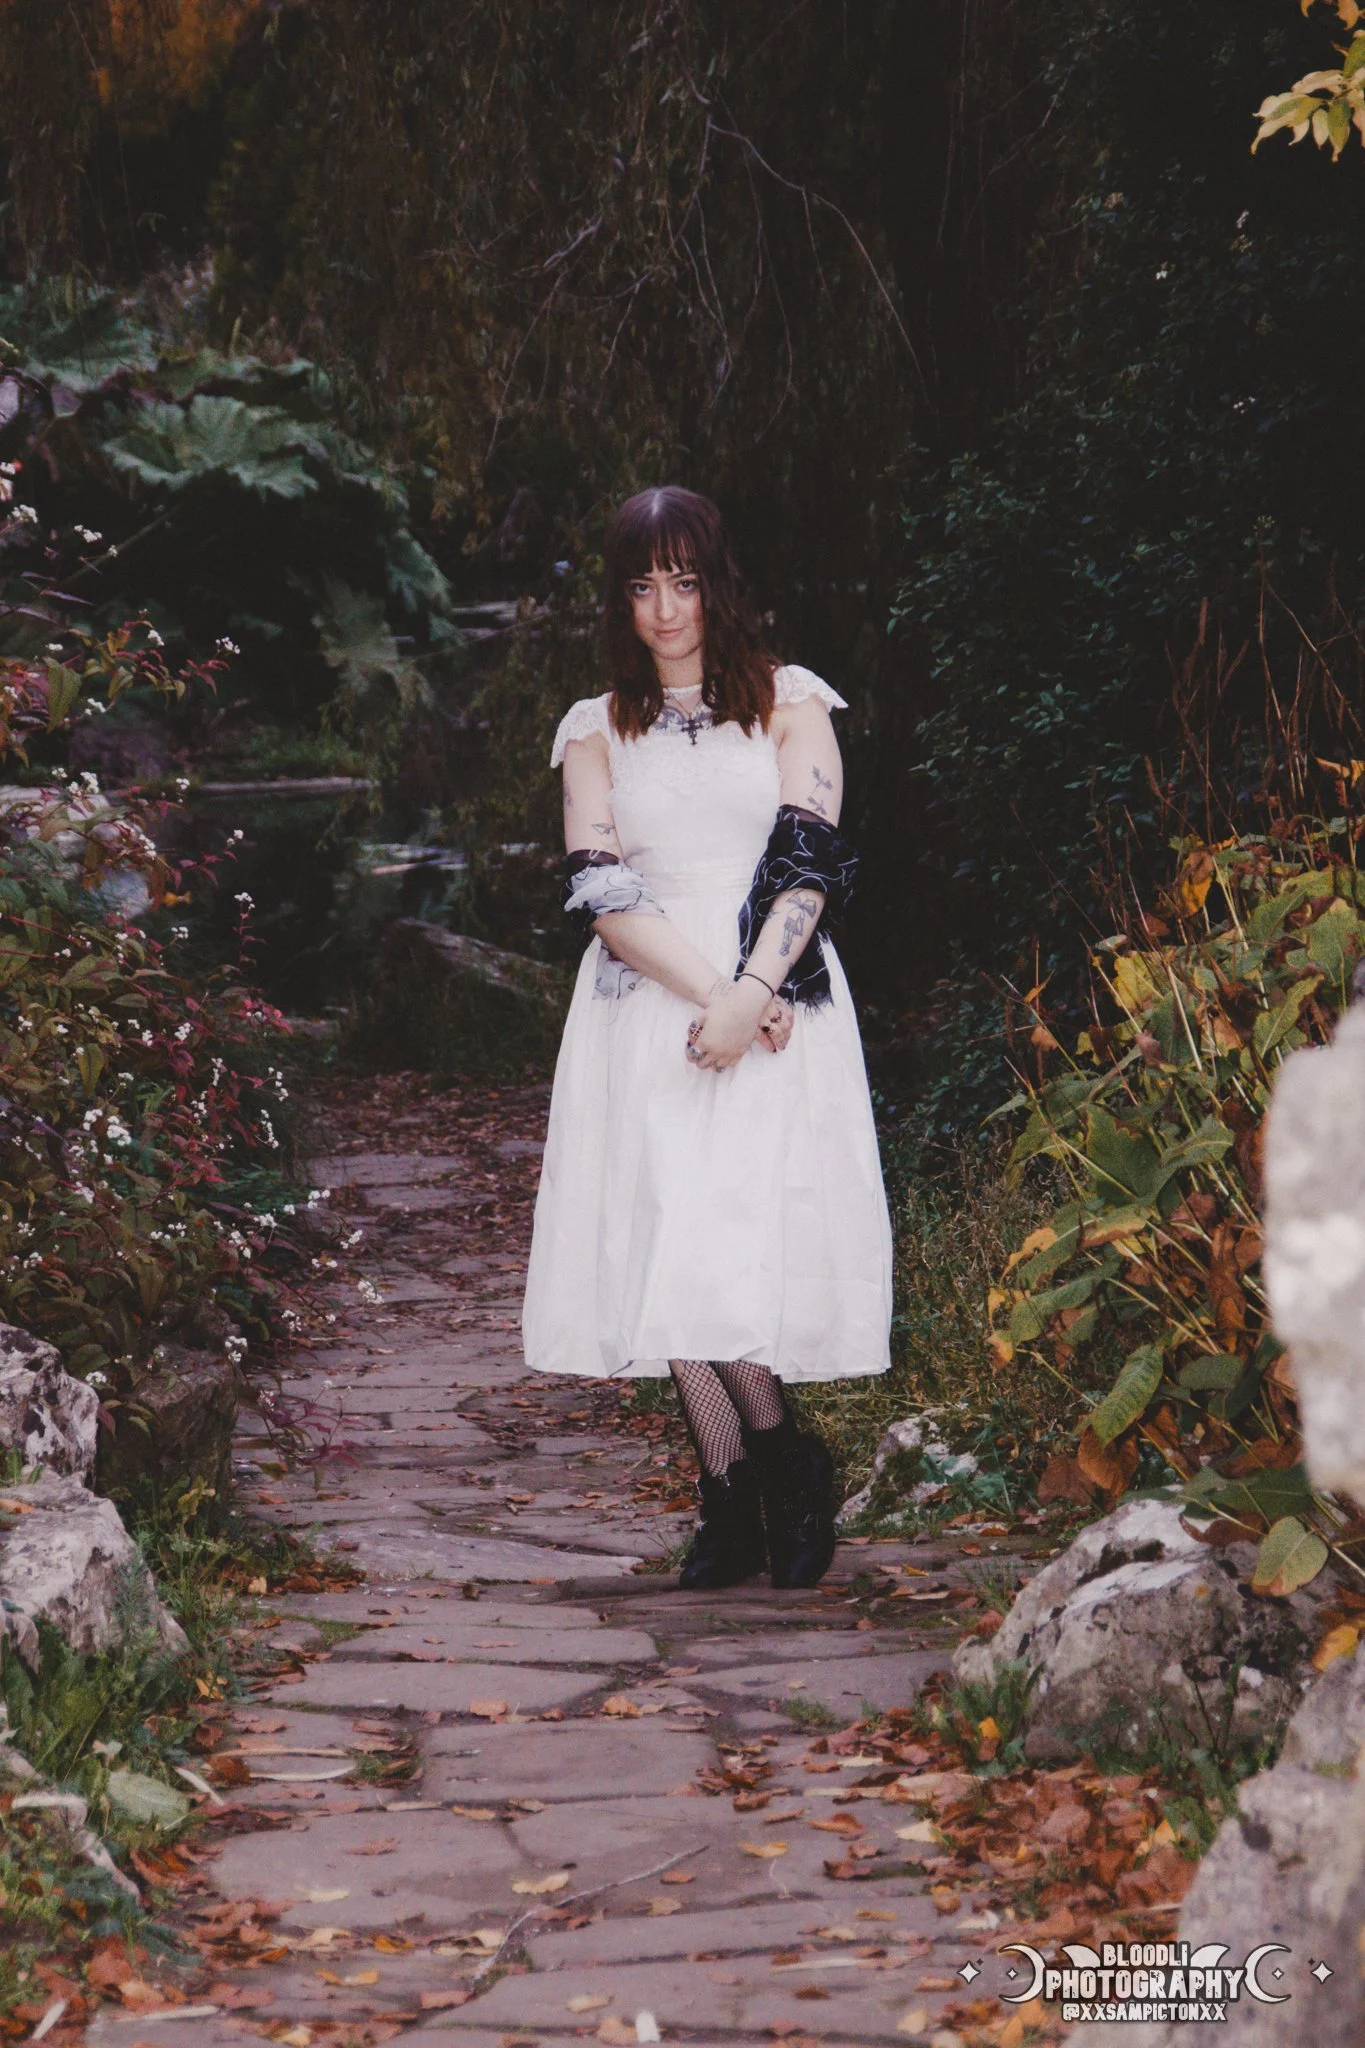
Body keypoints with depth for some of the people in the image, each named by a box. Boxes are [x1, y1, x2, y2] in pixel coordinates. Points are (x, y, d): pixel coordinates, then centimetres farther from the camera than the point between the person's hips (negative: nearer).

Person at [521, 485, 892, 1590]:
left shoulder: (789, 702, 10)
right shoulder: (597, 729, 14)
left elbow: (812, 860, -2)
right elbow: (598, 888, 1)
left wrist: (751, 994, -16)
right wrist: (706, 992, -12)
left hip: (773, 1002, -2)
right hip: (650, 1009, 2)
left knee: (734, 1244, -15)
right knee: (668, 1245, -5)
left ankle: (775, 1464, 3)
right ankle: (737, 1500, 2)